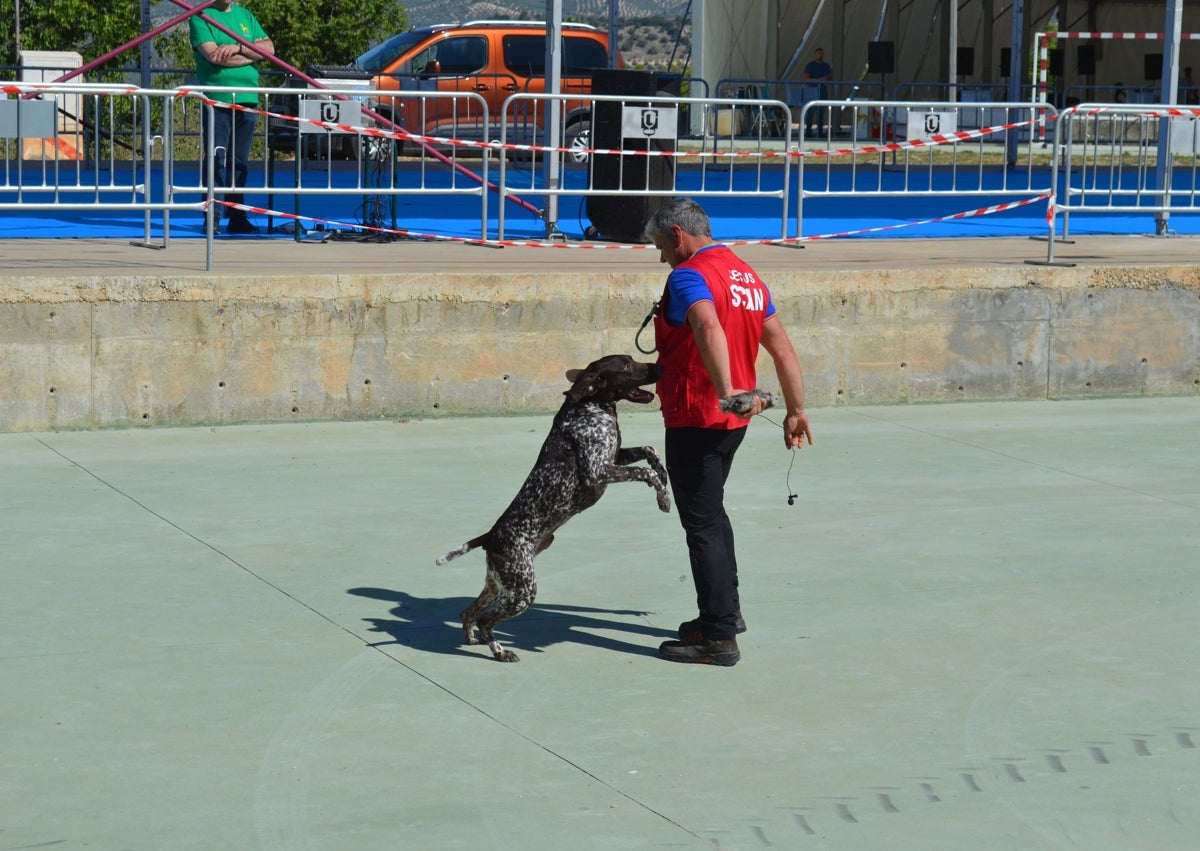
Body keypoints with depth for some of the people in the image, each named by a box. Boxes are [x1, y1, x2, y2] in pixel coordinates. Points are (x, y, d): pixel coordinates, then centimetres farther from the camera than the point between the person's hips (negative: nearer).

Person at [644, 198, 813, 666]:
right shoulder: (748, 276, 12)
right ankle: (726, 609, 35)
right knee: (711, 511, 25)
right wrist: (796, 410, 18)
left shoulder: (688, 276, -15)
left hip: (696, 419, -9)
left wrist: (727, 392, -43)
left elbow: (709, 330, -35)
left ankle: (719, 638, 0)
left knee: (702, 525, -3)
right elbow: (783, 349, 13)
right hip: (734, 420, 9)